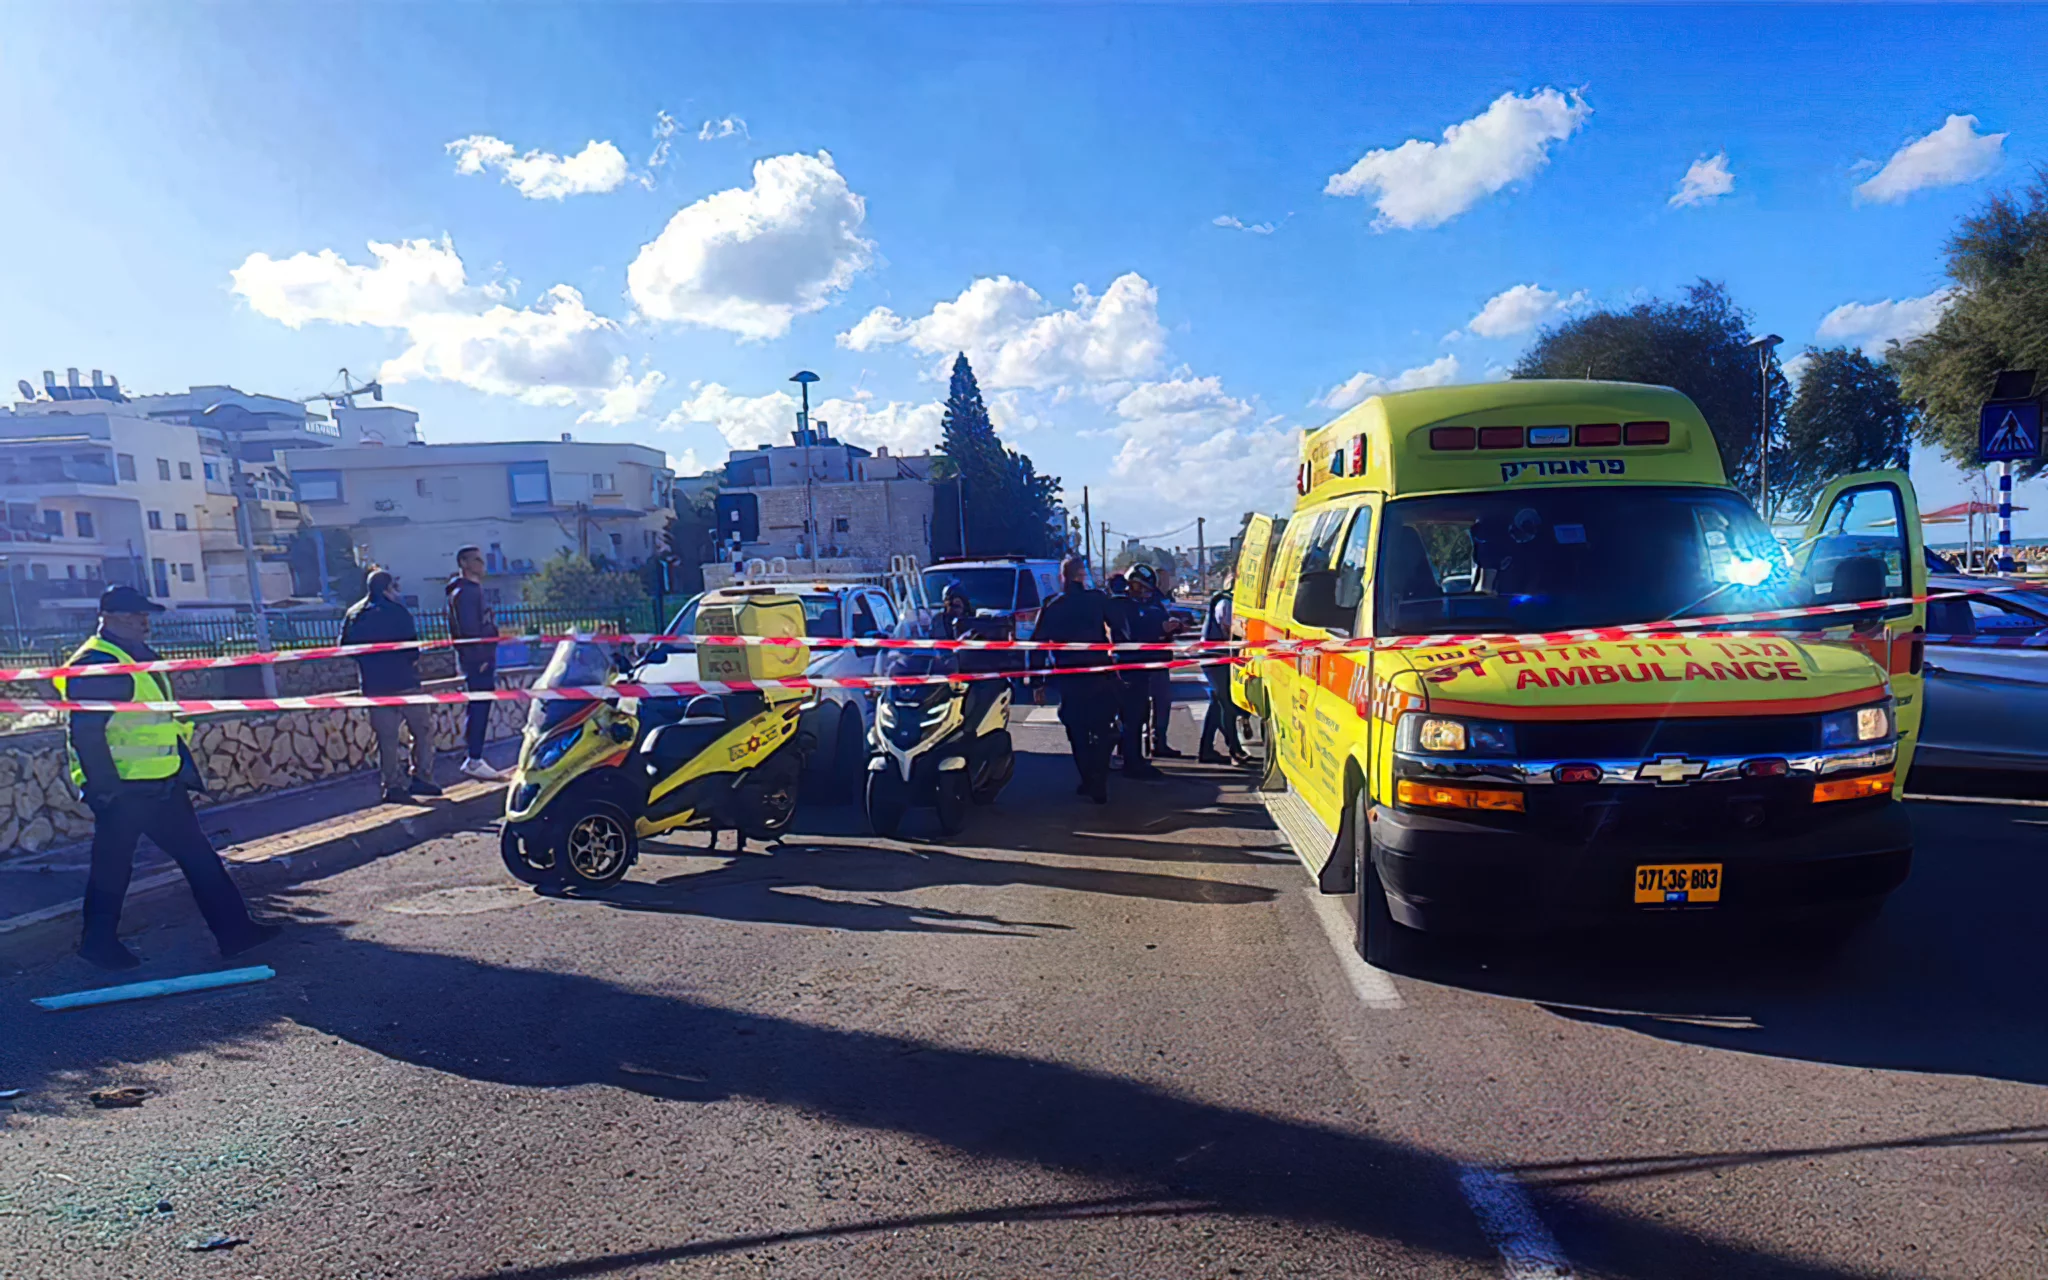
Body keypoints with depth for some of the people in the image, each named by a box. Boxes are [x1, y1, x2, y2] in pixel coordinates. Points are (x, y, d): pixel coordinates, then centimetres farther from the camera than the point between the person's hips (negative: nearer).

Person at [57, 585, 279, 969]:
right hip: (122, 789, -10)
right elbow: (86, 733, -21)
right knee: (113, 866, 6)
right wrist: (105, 789, -23)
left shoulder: (140, 656, 15)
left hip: (160, 783, 10)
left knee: (198, 855, 10)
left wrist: (186, 768, 20)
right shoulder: (95, 664, -16)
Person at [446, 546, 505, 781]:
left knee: (477, 710, 13)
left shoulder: (474, 589, 19)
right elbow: (470, 629, -19)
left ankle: (471, 758, 19)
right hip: (477, 659, -10)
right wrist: (480, 658, -21)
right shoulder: (464, 592, -12)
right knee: (479, 710, -9)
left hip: (482, 659, 10)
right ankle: (473, 760, -6)